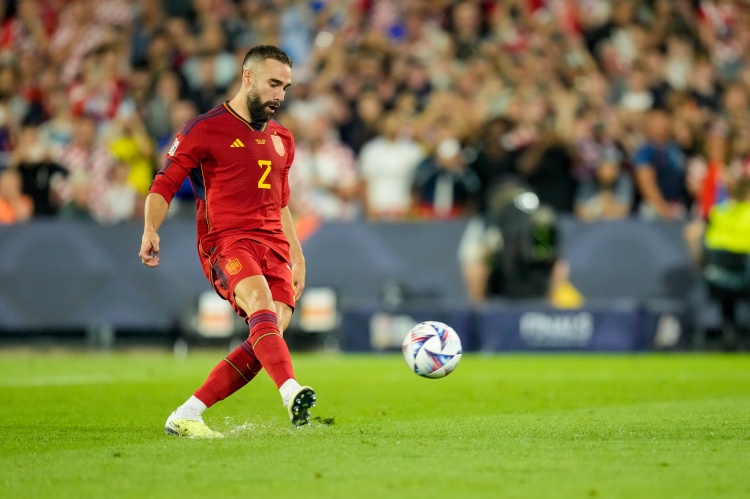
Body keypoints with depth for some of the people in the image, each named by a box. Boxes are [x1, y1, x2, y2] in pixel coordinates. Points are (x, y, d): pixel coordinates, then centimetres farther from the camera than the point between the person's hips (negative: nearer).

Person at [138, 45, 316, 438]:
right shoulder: (204, 129, 1)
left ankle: (185, 416, -8)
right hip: (226, 241, -6)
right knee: (261, 303, -33)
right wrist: (151, 230, -15)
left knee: (271, 331, -14)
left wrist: (297, 257, 26)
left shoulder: (281, 139, 22)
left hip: (273, 245, 6)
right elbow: (164, 185, 1)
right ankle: (292, 395, -55)